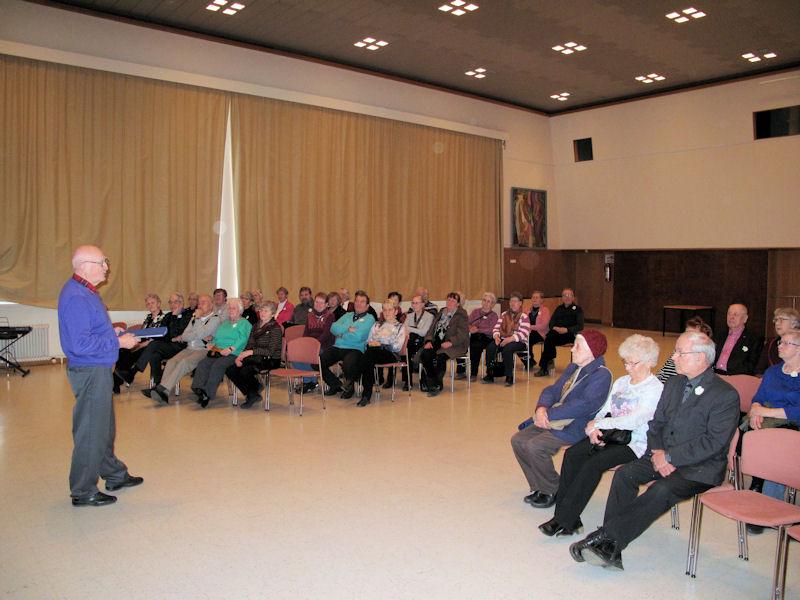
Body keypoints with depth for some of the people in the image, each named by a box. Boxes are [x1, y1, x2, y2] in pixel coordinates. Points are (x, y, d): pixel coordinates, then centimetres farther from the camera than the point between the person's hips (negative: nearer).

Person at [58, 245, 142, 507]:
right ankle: (83, 492, 13)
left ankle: (115, 475, 36)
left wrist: (115, 333, 8)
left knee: (105, 428, 21)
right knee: (91, 432, 0)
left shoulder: (84, 292, 11)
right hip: (90, 372, -11)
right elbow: (81, 344, -27)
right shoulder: (76, 298, -22)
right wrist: (118, 342, -20)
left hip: (98, 370, 11)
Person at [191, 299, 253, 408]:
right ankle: (198, 389, -34)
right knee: (202, 364, -22)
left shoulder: (244, 323, 8)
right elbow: (216, 337, 30)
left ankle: (207, 394, -33)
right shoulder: (224, 323, 32)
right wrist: (212, 345, 7)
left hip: (233, 354, -6)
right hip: (217, 352, 6)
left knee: (217, 365, -33)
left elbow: (242, 340, -7)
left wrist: (230, 349, -20)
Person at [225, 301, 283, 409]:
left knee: (245, 371, -32)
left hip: (270, 361, -7)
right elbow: (249, 346, 15)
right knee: (230, 370, -15)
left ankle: (252, 394, -3)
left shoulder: (275, 328, -5)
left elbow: (271, 351, -14)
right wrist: (241, 356, -6)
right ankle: (252, 394, -2)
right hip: (255, 359, 7)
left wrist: (251, 352, -21)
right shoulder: (256, 326, 17)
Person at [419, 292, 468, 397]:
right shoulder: (441, 312, 20)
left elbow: (462, 334, -9)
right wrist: (428, 340, -2)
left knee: (440, 357, -32)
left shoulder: (461, 314, 1)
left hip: (454, 345, -5)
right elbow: (432, 328, 17)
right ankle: (434, 383, -15)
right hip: (437, 342, 6)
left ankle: (437, 386, -18)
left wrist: (450, 342, -22)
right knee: (424, 354, -22)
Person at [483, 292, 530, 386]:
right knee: (490, 348, -24)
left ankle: (509, 377, -24)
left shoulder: (524, 317, -2)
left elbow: (523, 334, -14)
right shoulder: (504, 315, 17)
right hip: (503, 340, 5)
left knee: (507, 349, -36)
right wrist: (496, 336, -12)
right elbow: (496, 328, 11)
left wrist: (509, 339, -25)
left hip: (519, 342, -5)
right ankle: (490, 375, -16)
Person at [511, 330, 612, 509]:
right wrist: (542, 407, -11)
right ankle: (540, 487, 10)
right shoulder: (573, 368, 15)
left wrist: (549, 415, -21)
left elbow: (583, 405, -23)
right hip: (552, 420, 9)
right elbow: (553, 390, 12)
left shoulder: (601, 375, -13)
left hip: (575, 427, -9)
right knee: (518, 440, -4)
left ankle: (553, 491, -2)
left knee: (535, 446, -25)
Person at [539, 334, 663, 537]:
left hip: (634, 443, -6)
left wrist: (598, 424, -10)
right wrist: (593, 429, -8)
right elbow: (603, 410, 14)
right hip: (607, 436, 7)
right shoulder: (621, 382, 18)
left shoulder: (655, 389, -5)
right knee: (572, 454, -19)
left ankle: (564, 520, -23)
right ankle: (568, 519, -18)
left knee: (593, 463, -29)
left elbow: (634, 420, -17)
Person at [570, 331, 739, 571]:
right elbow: (656, 423, 13)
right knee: (624, 473, -18)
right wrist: (657, 452, -7)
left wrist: (669, 457, -19)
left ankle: (608, 538, -28)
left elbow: (713, 442, -17)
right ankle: (610, 549, -22)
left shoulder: (727, 395, -10)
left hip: (701, 466, -6)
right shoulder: (674, 383, 12)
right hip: (663, 455, 6)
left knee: (662, 490, -32)